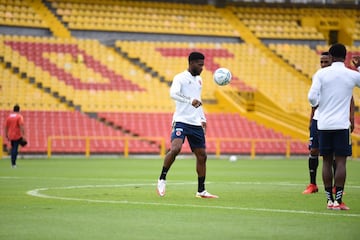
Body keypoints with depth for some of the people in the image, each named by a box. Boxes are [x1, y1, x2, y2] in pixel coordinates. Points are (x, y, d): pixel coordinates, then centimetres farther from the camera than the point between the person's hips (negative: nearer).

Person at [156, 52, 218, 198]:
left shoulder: (199, 80, 18)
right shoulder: (180, 78, -7)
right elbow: (173, 93, -26)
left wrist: (203, 119, 22)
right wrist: (191, 101, -38)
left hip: (196, 124, 7)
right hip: (181, 121, -7)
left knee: (202, 156, 6)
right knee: (175, 149, -27)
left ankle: (201, 191, 15)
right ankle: (162, 179, -10)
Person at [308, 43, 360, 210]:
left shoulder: (321, 73, -2)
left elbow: (312, 97, -10)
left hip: (324, 124, 1)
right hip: (342, 124, -1)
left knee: (327, 161, 7)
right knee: (341, 161, -1)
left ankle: (329, 200, 9)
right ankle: (338, 200, -6)